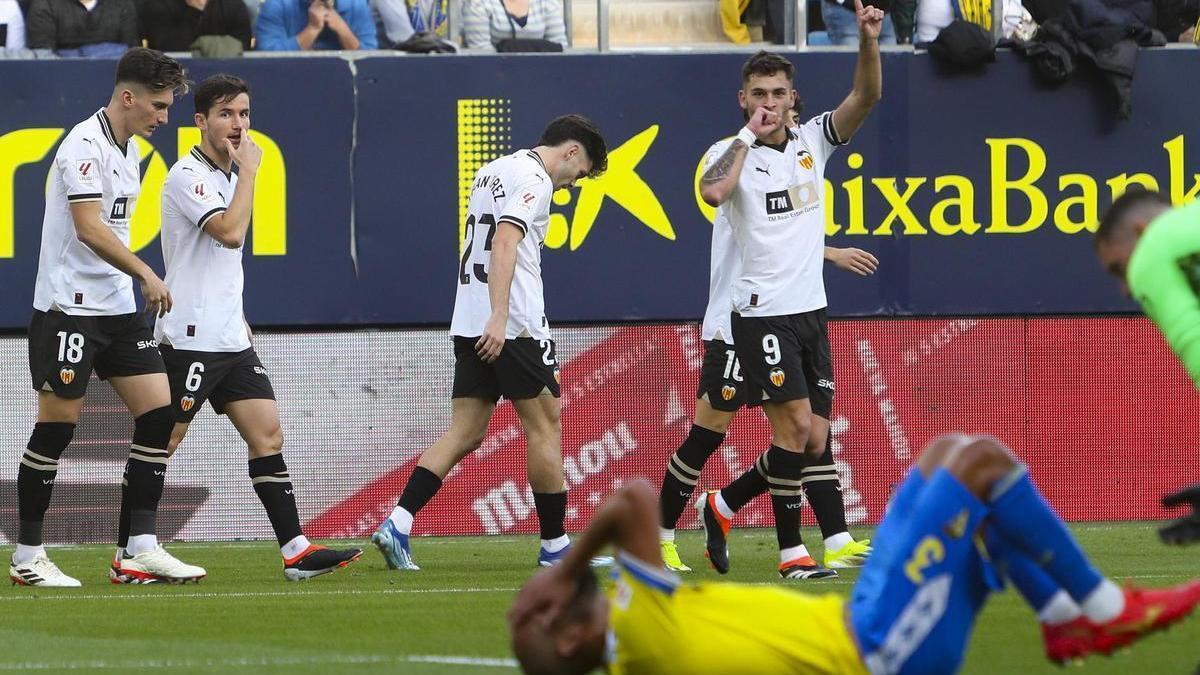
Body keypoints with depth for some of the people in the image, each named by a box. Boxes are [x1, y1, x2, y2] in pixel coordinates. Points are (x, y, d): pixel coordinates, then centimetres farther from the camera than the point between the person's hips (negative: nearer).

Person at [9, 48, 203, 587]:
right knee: (56, 427, -4)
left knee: (159, 412, -1)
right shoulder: (84, 144, -15)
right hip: (68, 306, -9)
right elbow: (89, 227, -24)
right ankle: (27, 557, 5)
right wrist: (145, 274, -27)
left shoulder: (129, 149, 13)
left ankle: (141, 549, 1)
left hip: (118, 307, 9)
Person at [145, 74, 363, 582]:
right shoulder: (188, 175, -12)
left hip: (230, 339, 9)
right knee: (161, 444, -5)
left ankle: (294, 550, 0)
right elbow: (231, 232, -25)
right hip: (190, 338, -9)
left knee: (267, 434, 1)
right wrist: (249, 169, -15)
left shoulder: (227, 176, 17)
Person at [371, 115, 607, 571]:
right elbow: (505, 243, -21)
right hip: (515, 326, -8)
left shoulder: (491, 172, 20)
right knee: (545, 426, 2)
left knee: (465, 433, 5)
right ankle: (555, 546, 7)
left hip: (471, 325, 8)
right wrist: (498, 316, -28)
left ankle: (397, 524, -8)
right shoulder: (534, 180, -9)